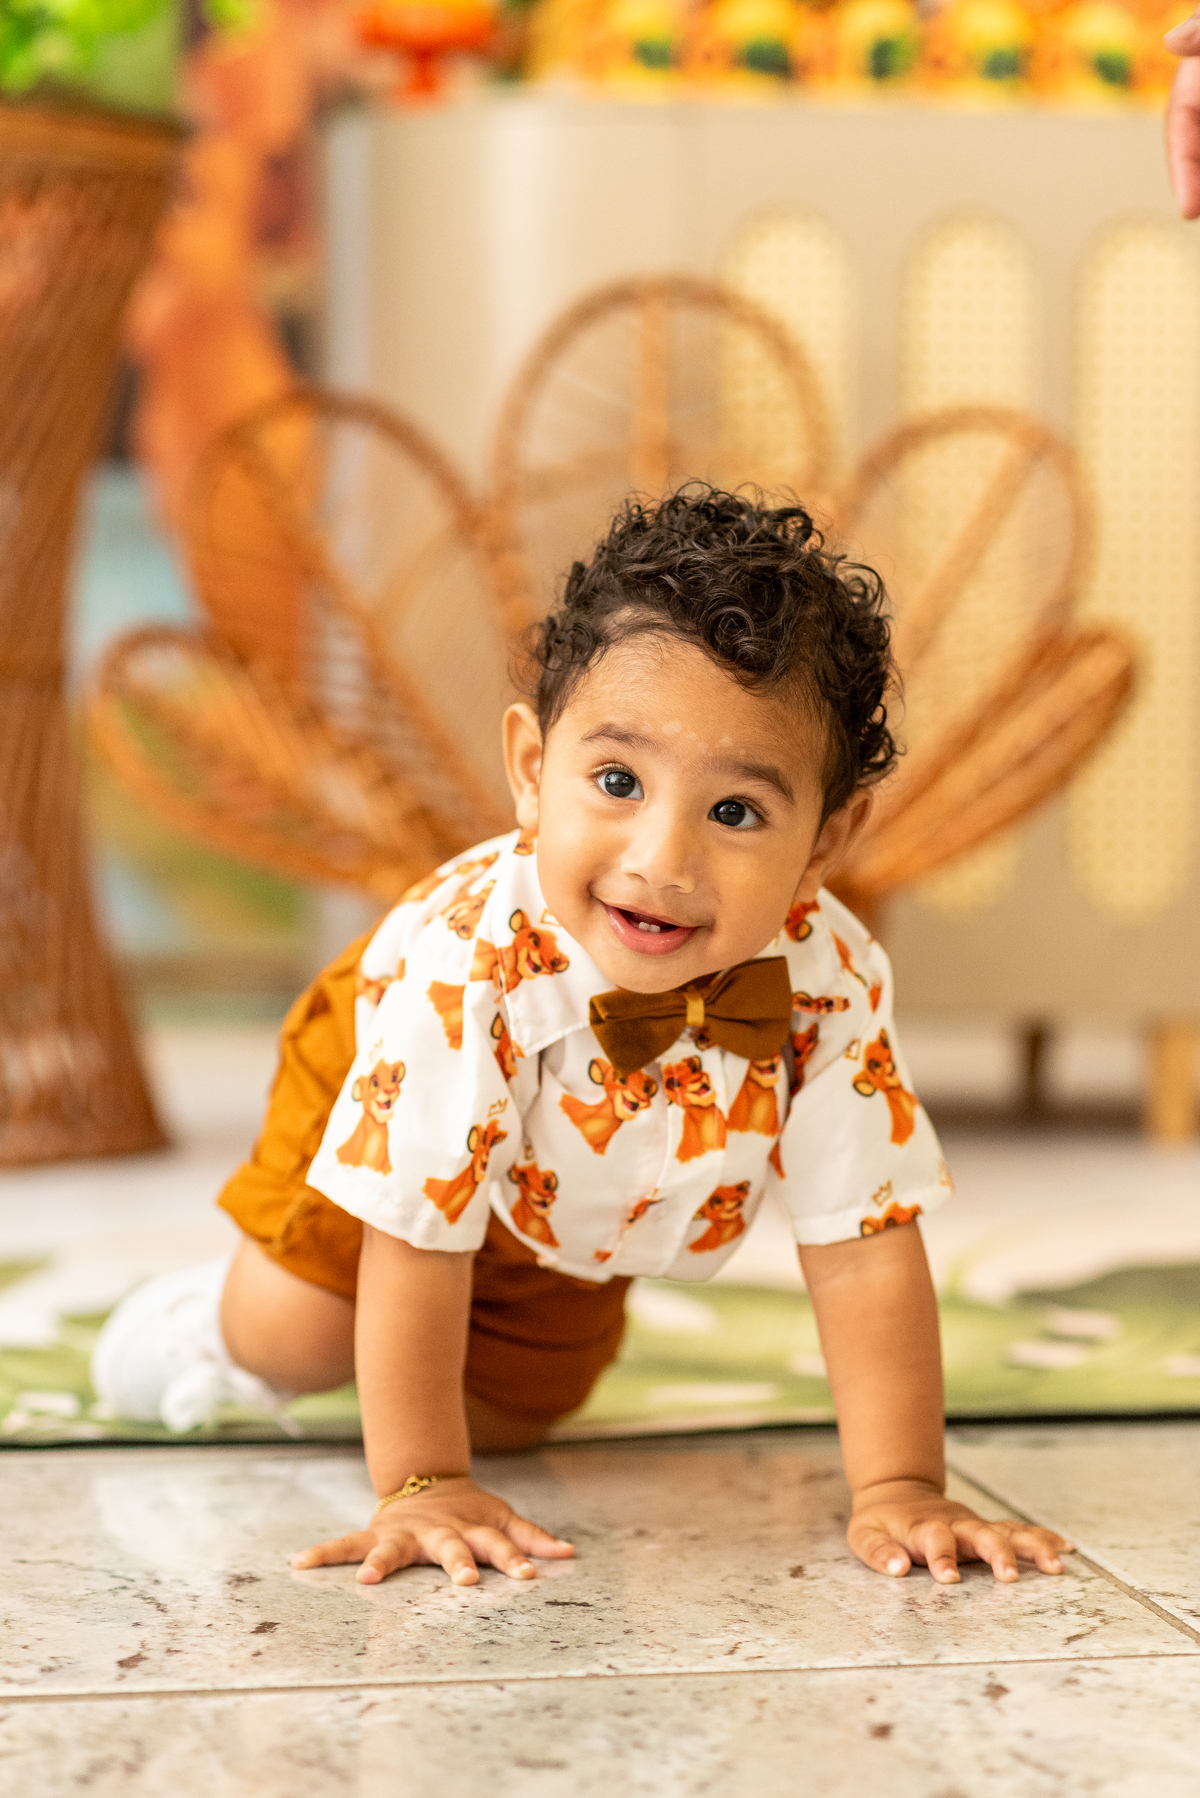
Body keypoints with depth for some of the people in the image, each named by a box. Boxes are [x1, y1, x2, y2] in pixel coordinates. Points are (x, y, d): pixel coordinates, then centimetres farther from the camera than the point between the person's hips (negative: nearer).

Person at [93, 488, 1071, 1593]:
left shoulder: (830, 990, -39)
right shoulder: (465, 965, -47)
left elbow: (865, 1253, -32)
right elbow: (417, 1255, -38)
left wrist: (899, 1495, -37)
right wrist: (420, 1488, -36)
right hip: (382, 1085, -3)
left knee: (512, 1409, 12)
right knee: (301, 1339, -11)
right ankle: (214, 1317, 24)